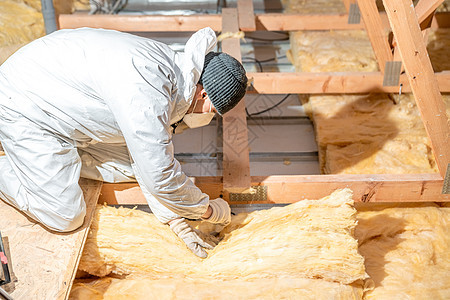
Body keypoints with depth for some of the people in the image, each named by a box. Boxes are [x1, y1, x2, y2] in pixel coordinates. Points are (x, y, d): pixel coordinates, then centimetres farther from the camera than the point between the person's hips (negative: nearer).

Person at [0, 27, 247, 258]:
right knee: (64, 218, -7)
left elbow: (150, 149, 0)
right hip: (25, 109, -8)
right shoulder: (145, 92, -36)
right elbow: (159, 177, -31)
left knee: (130, 166, 4)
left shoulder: (171, 66, -6)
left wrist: (173, 218, -1)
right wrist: (209, 210, -15)